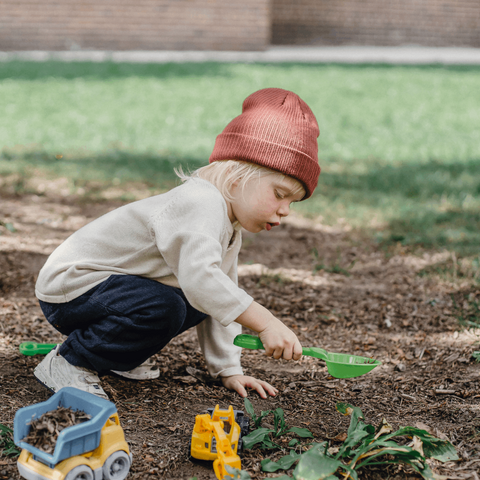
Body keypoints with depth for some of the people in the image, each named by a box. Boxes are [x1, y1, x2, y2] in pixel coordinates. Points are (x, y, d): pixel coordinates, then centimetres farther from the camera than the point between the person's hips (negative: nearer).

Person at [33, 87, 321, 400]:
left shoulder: (230, 230, 8)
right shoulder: (201, 203, -26)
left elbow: (223, 301, 15)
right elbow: (200, 276, -42)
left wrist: (229, 370, 9)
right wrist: (267, 323, -42)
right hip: (69, 284, -10)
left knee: (197, 305, 3)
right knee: (162, 308, -31)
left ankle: (118, 353, 16)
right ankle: (68, 362, -13)